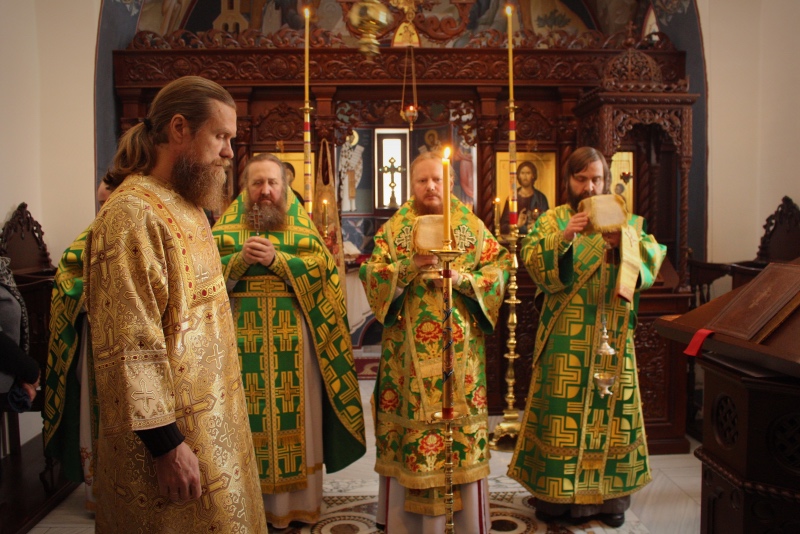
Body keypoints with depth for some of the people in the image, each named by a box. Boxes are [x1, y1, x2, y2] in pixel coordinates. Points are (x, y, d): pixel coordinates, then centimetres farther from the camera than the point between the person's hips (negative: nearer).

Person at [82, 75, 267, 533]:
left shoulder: (188, 207, 9)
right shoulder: (132, 216, -20)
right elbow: (129, 348, -23)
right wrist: (165, 442, -21)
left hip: (213, 417, 9)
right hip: (174, 431, -9)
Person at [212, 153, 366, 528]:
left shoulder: (301, 223, 8)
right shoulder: (228, 224, 9)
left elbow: (320, 268, -5)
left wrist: (276, 260, -15)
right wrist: (241, 259, -17)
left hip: (292, 337, 0)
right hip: (243, 336, 1)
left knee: (294, 414, 4)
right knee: (248, 414, 3)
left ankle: (298, 501, 17)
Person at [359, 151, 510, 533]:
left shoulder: (472, 226, 7)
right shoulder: (393, 228, 6)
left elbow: (498, 269, 2)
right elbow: (372, 278, -1)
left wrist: (462, 277, -14)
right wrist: (411, 265, -17)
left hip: (461, 350, 1)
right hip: (408, 352, 0)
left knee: (463, 421, 3)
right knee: (409, 422, 2)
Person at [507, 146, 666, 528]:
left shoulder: (625, 221, 12)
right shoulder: (553, 220, 4)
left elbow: (651, 263, -1)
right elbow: (533, 263, -11)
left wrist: (623, 242, -18)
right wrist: (563, 237, -25)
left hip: (612, 335, 3)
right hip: (566, 337, -2)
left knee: (610, 408, 7)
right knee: (562, 410, -1)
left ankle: (609, 493, 20)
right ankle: (555, 493, 12)